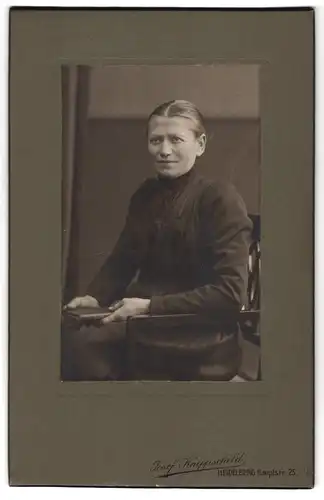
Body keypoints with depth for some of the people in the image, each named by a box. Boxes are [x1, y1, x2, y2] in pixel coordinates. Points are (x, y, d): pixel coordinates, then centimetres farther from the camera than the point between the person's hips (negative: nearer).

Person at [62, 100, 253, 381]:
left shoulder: (221, 198, -10)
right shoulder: (146, 194, 10)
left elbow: (230, 293, -16)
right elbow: (122, 261, 18)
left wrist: (150, 306, -19)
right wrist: (95, 297, -3)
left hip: (201, 342, -6)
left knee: (83, 344, -26)